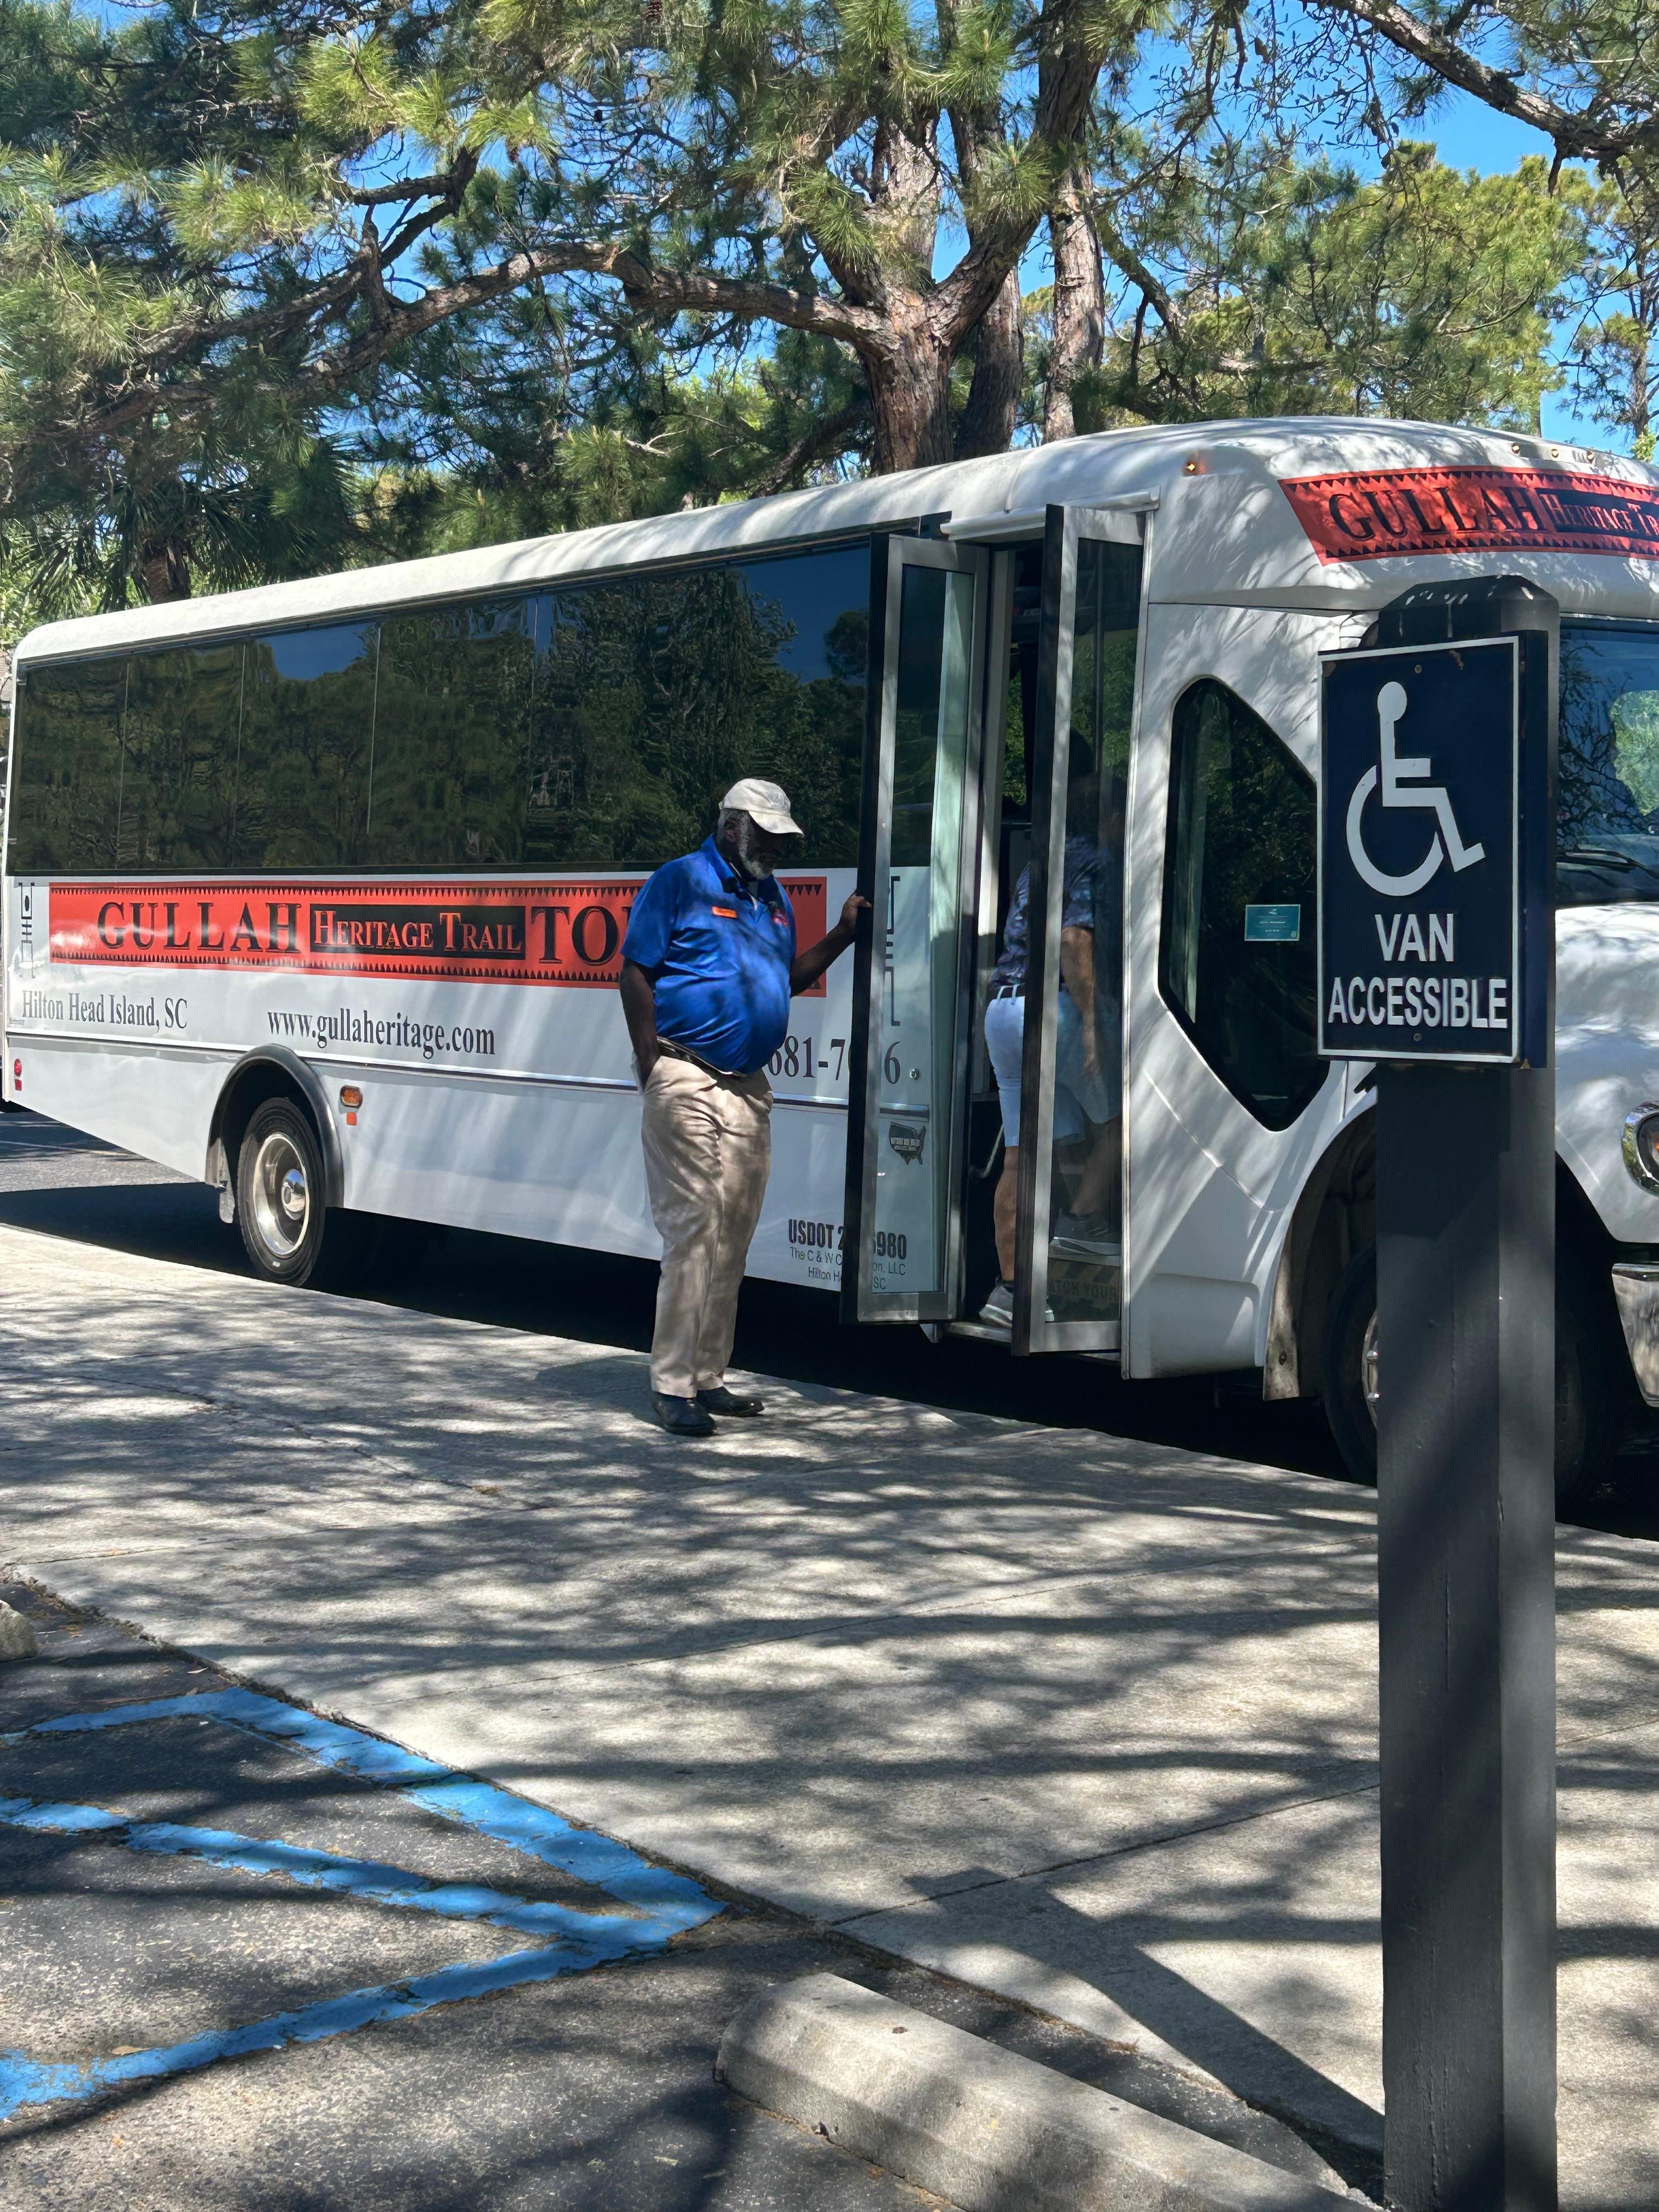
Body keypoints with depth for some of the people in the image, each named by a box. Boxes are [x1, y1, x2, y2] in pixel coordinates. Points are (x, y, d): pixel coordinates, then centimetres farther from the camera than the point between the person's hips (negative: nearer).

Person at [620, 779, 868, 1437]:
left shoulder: (773, 897, 18)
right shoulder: (680, 882, -4)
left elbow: (788, 978, 24)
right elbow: (636, 973, -6)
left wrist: (842, 935, 11)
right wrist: (652, 1066, -13)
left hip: (749, 1087, 7)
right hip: (687, 1081, -7)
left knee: (734, 1235, 8)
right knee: (693, 1227, -10)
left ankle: (708, 1377, 17)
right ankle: (673, 1384, -5)